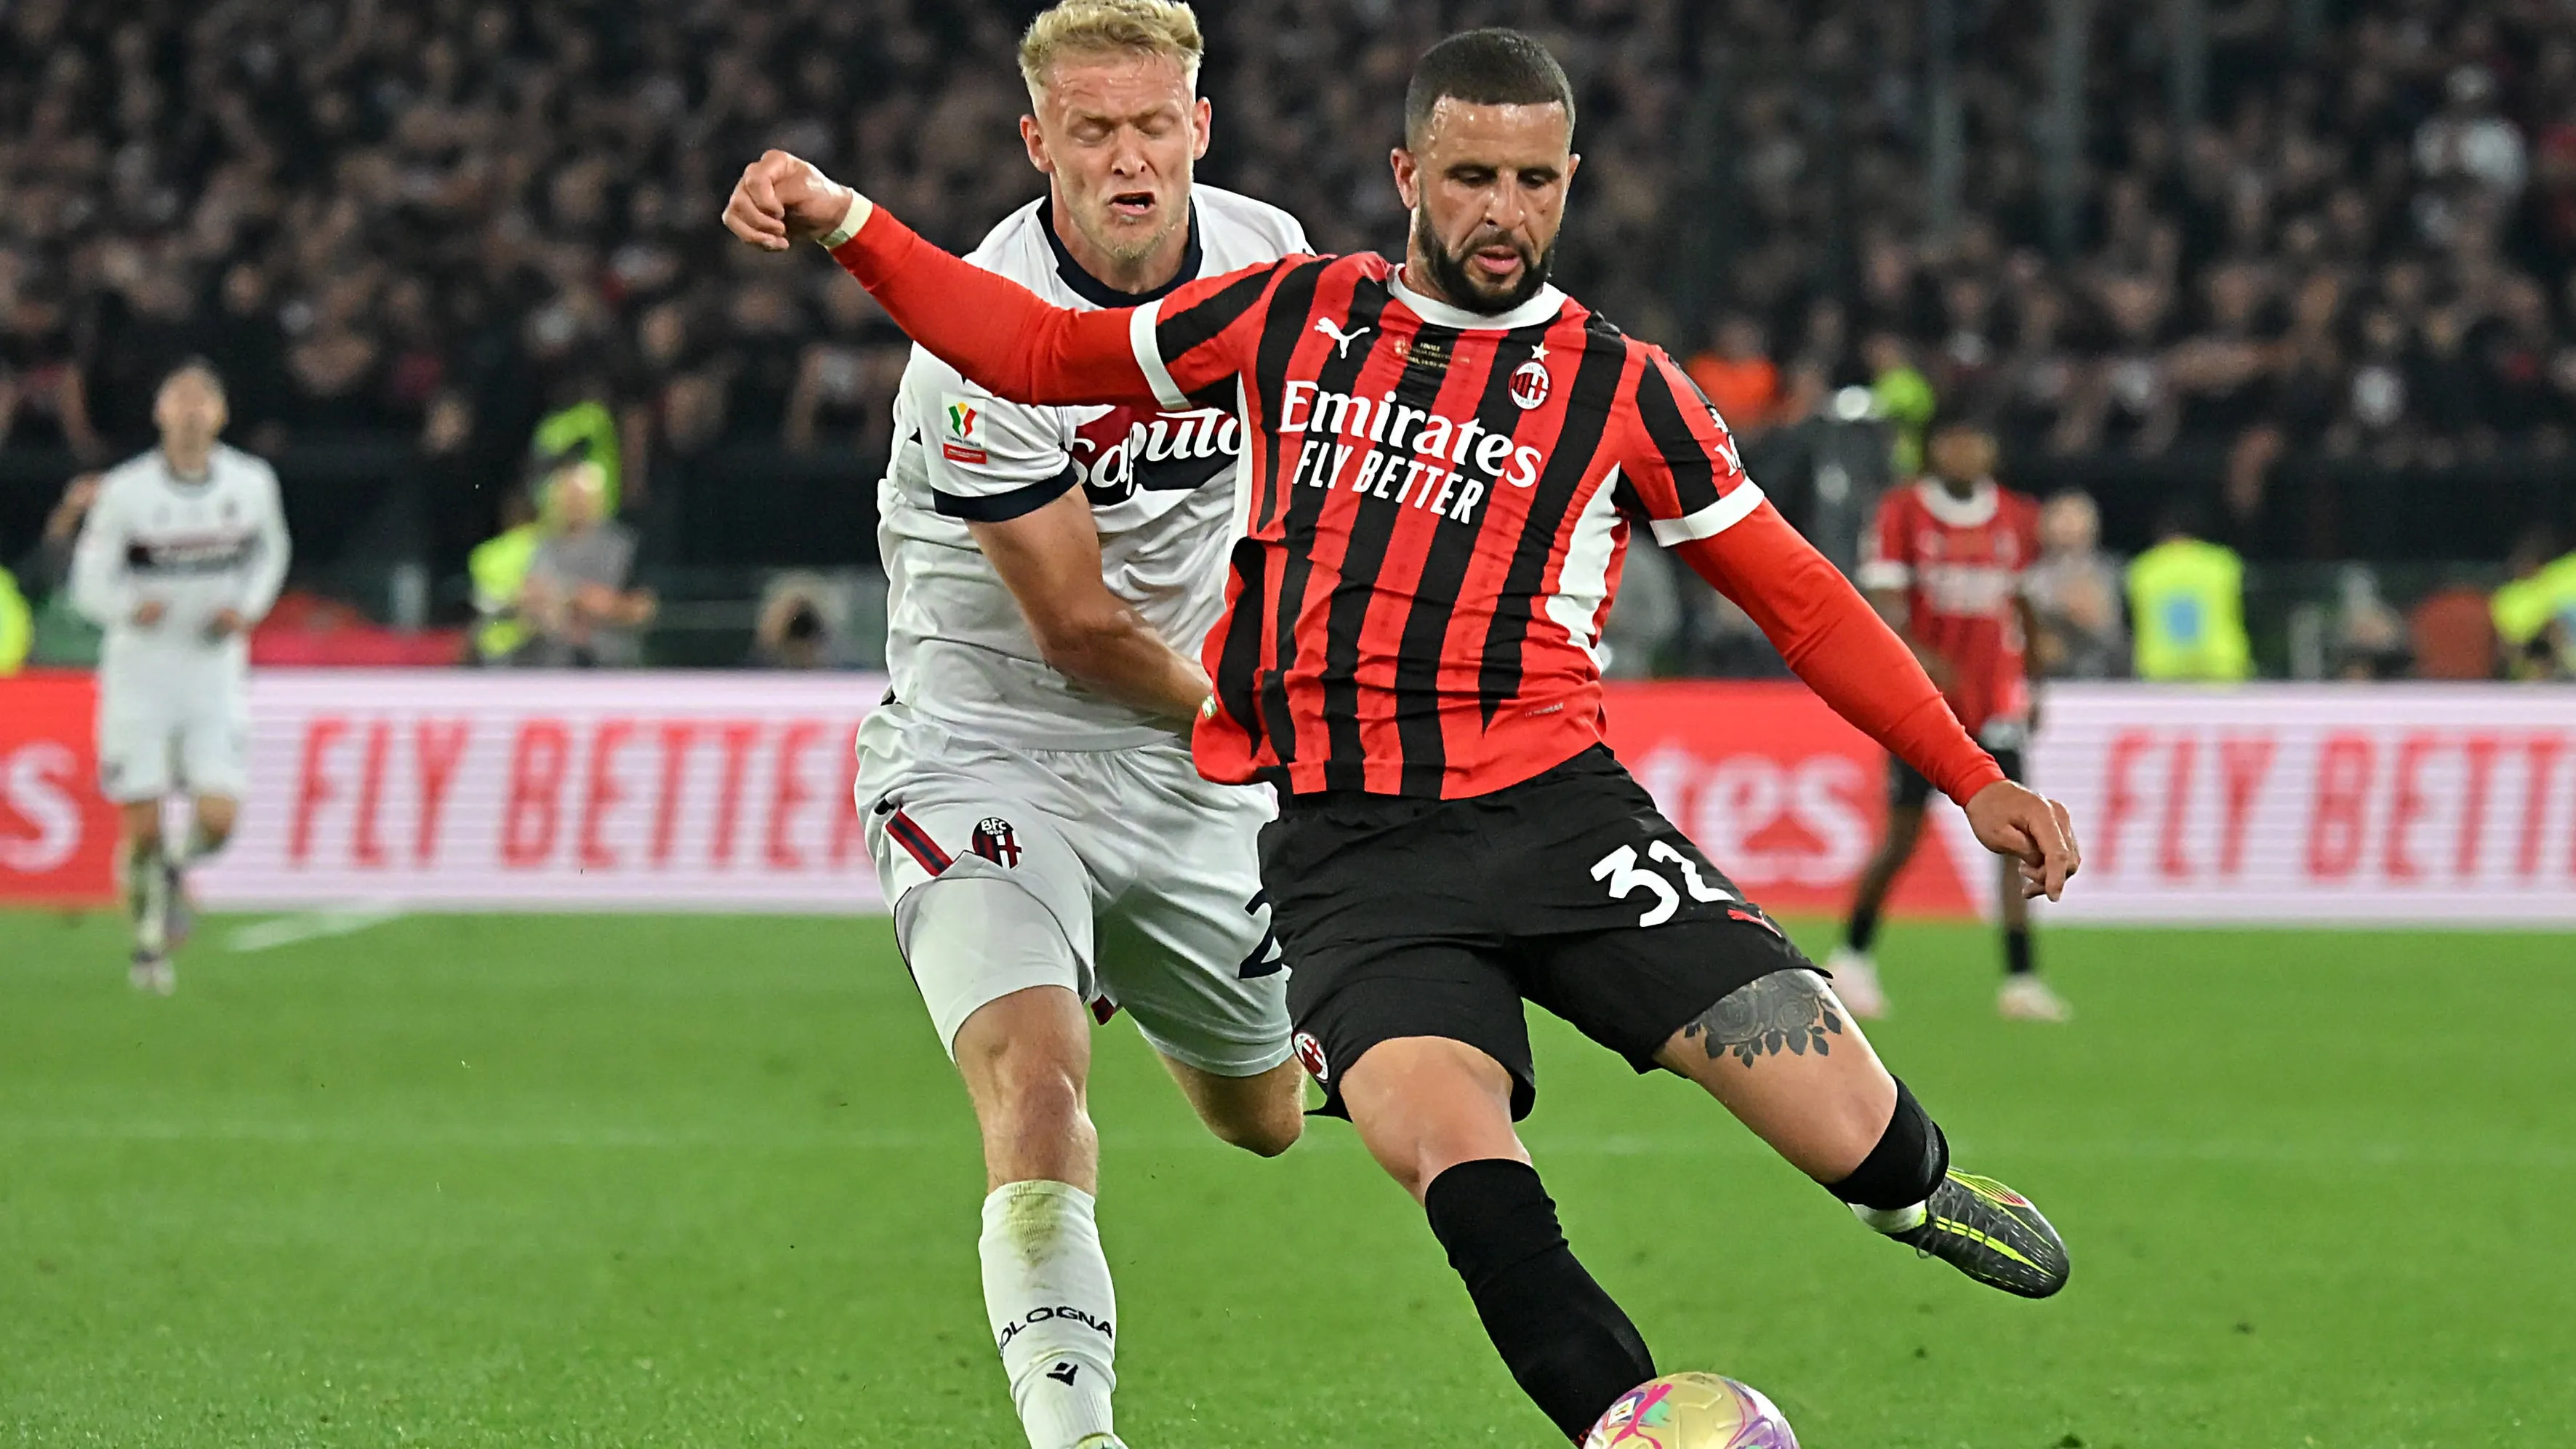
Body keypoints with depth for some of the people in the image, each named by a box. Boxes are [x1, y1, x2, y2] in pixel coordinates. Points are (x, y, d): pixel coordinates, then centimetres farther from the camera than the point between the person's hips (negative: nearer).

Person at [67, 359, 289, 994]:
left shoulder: (252, 483, -2)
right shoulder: (126, 491, -10)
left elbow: (270, 552, 17)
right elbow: (89, 584, -5)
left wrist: (248, 607, -3)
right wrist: (131, 608, -27)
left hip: (216, 668, 2)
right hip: (140, 671, -2)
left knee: (217, 818, -12)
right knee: (142, 826, -3)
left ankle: (177, 869, 25)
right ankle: (148, 943, 23)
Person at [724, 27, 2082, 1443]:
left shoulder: (1619, 389, 8)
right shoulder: (1294, 315, 12)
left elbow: (1798, 597, 13)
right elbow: (1047, 353, 22)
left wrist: (1972, 779, 9)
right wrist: (843, 225, 14)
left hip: (1553, 810, 0)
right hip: (1345, 849, 0)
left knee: (1845, 1127, -14)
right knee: (1446, 1140, -31)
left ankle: (1916, 1187, 23)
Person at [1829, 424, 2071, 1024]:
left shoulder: (2019, 519, 7)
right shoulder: (1903, 512, -4)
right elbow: (1883, 602, -11)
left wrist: (2033, 687, 19)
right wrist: (1919, 657, -28)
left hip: (1995, 696, 3)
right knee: (1903, 835, 0)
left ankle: (2021, 978, -9)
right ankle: (1853, 957, 21)